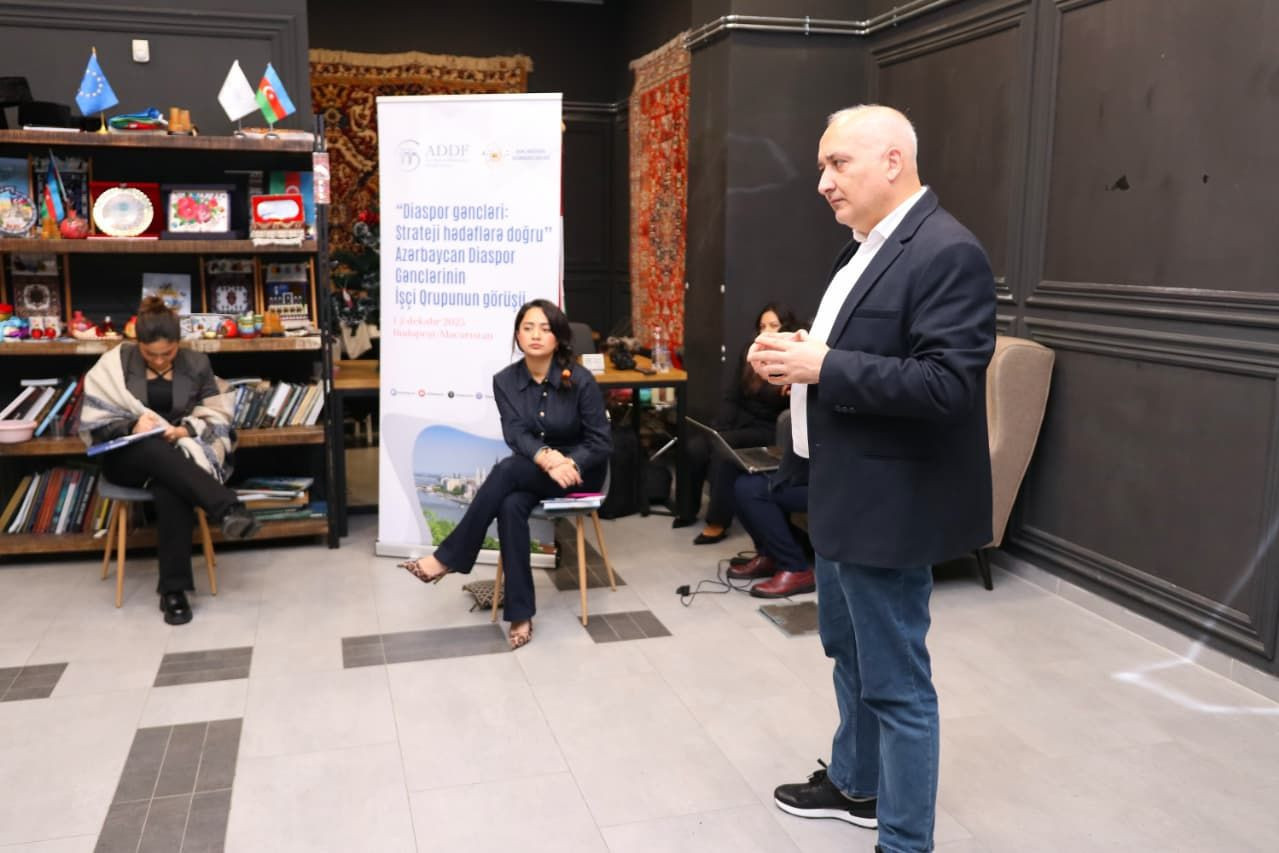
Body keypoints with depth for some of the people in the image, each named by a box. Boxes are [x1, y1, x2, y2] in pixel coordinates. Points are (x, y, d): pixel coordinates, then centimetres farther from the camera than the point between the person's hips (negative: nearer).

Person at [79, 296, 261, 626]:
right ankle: (228, 508, -48)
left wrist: (186, 430, -17)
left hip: (179, 454, 0)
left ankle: (174, 589, -34)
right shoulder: (116, 364, -1)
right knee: (157, 450, -39)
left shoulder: (196, 364, 3)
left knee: (170, 490, -37)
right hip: (128, 456, 0)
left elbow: (217, 417, 3)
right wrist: (133, 426, -20)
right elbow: (92, 422, -2)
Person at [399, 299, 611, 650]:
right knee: (510, 507, -33)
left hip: (580, 471, -3)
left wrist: (567, 463, -29)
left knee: (507, 470, -32)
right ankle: (520, 614, -26)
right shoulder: (505, 381, -3)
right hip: (531, 471, 4)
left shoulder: (580, 379, -14)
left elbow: (601, 443, -11)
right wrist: (546, 458, -36)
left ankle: (447, 558, -22)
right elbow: (516, 435, -14)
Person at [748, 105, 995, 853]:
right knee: (850, 652, 24)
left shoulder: (947, 253, -19)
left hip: (888, 504, -10)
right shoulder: (868, 248, 13)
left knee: (896, 682, 2)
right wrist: (799, 357, 1)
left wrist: (822, 367, -24)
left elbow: (946, 384, -27)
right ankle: (855, 783, 45)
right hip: (843, 494, 11)